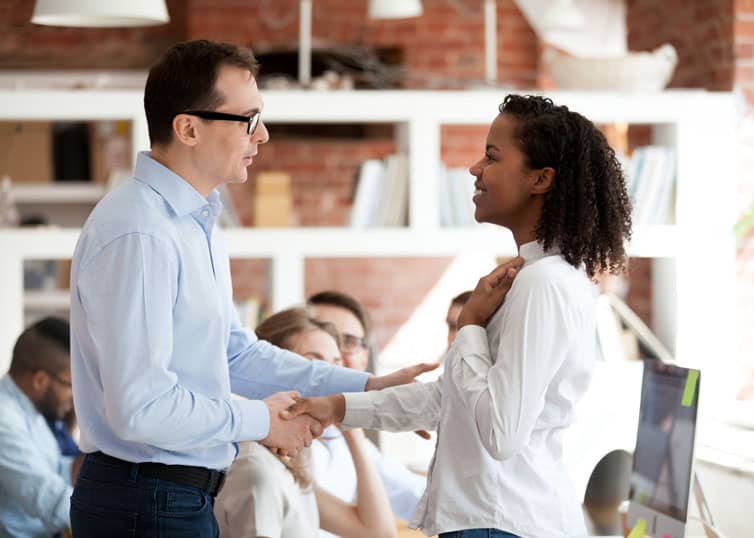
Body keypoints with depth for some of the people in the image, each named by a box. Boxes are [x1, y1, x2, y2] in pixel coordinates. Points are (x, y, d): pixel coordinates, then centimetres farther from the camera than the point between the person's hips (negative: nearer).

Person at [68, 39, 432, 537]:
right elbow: (140, 407, -26)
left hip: (186, 496, 10)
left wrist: (368, 388, 12)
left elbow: (237, 354, 18)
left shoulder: (197, 224, 12)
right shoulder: (138, 235, -21)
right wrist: (260, 421, -12)